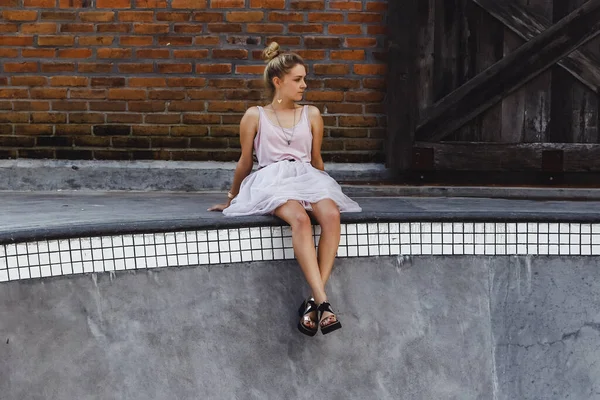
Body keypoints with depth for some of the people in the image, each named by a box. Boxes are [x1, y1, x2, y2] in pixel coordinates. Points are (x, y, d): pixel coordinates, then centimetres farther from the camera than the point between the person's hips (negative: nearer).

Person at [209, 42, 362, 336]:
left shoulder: (312, 115, 20)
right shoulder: (255, 116, 11)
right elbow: (245, 163, 19)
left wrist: (323, 187, 31)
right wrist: (231, 198, 25)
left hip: (307, 176, 3)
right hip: (272, 179, -3)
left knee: (331, 215, -34)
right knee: (300, 219, -38)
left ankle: (313, 300, -35)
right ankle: (323, 302, -44)